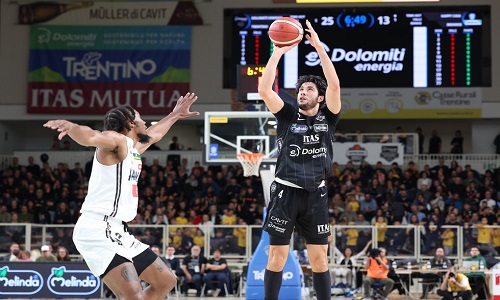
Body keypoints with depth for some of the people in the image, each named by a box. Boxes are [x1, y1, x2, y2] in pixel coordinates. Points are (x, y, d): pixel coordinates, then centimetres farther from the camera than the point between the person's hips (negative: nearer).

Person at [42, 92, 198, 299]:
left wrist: (175, 115, 58)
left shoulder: (134, 148, 21)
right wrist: (70, 126, -53)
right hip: (97, 230, -11)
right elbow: (90, 137, -31)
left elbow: (152, 135, 45)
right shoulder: (117, 140, -8)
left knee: (166, 281, 15)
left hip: (117, 233, 11)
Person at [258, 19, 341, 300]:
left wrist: (319, 47, -13)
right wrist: (278, 53, -12)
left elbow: (334, 85, -9)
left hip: (315, 193, 1)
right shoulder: (288, 117, 5)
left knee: (319, 257, 4)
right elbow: (264, 90, -8)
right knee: (277, 255, 0)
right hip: (286, 191, -1)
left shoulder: (327, 118, 6)